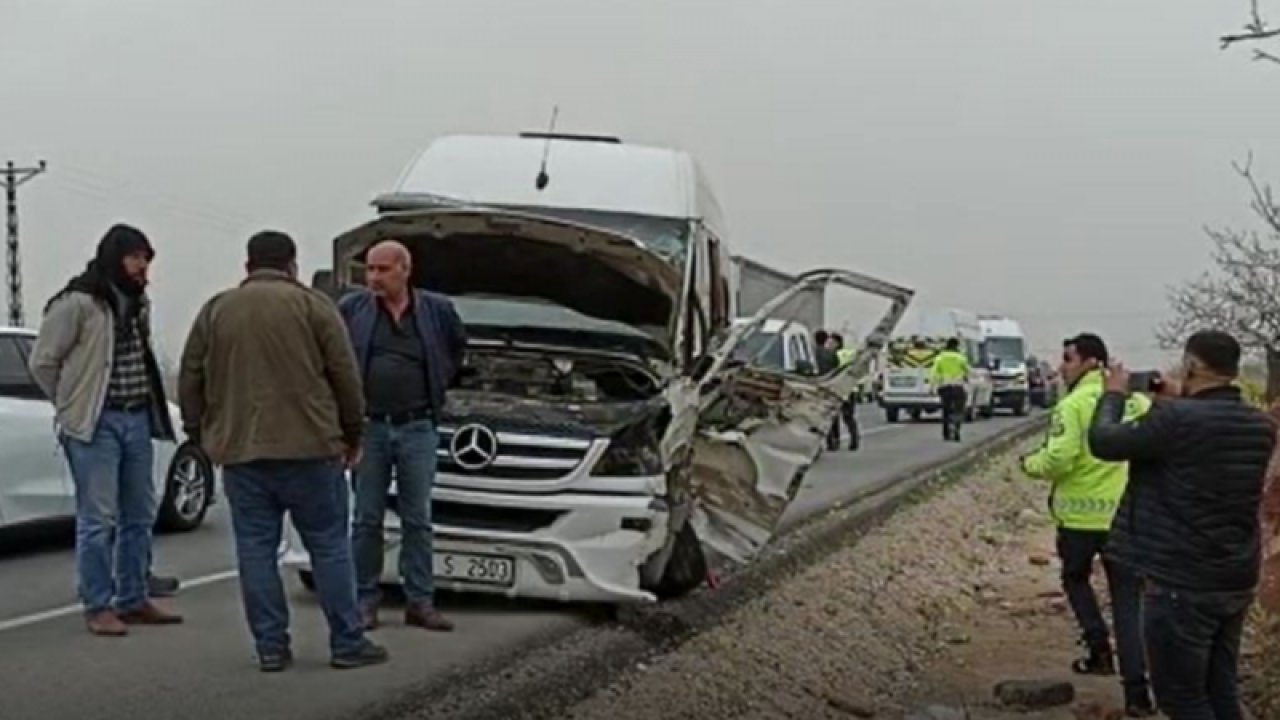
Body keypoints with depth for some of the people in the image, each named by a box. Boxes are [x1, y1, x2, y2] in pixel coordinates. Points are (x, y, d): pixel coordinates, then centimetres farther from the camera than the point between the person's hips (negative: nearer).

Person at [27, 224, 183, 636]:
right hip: (96, 425, -8)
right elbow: (42, 361, -7)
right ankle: (98, 607, 3)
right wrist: (74, 406, 1)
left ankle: (133, 600, 22)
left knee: (139, 517, 12)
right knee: (98, 520, -5)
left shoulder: (137, 303, 13)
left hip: (137, 419, 8)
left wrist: (149, 408, 9)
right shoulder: (77, 303, -10)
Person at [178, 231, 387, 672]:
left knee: (256, 550, 7)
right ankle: (347, 643, 6)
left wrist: (200, 435, 21)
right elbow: (344, 375, 0)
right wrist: (353, 433, 9)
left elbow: (190, 380, 12)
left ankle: (270, 647, 8)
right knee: (329, 546, 4)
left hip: (239, 450, 3)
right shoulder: (312, 305, 2)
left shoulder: (215, 311, 12)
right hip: (308, 446, -3)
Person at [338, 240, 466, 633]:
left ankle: (420, 602, 10)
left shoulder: (436, 309, 3)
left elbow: (458, 345, 22)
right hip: (369, 427, 0)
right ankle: (365, 600, 11)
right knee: (367, 519, 3)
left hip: (418, 428, 1)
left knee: (418, 520, 5)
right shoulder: (352, 309, -1)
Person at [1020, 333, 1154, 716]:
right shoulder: (1136, 401, 4)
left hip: (1080, 515, -3)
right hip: (1125, 515, 3)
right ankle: (1136, 691, 1)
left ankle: (1099, 649, 15)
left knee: (1076, 579, 25)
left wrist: (1030, 464, 0)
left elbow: (1058, 460, -20)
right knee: (1127, 601, 6)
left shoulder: (1073, 405, -11)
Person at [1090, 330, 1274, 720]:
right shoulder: (1260, 426, 1)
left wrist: (1114, 395, 5)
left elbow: (1103, 442, -12)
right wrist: (1181, 402, 21)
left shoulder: (1178, 420, -22)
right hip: (1237, 581, 7)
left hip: (1182, 584, -7)